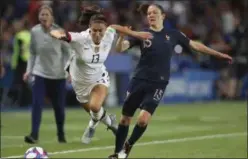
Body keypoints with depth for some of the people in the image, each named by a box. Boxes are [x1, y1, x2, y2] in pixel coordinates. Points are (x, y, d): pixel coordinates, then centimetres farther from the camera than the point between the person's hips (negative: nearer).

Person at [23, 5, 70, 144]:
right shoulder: (34, 32, -5)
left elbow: (67, 51, -2)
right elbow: (33, 53, 8)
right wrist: (29, 70, 2)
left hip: (58, 75, -1)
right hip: (40, 73, 1)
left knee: (59, 106, 5)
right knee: (37, 103, -14)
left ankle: (61, 134, 26)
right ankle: (34, 135, -16)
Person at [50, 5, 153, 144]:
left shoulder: (108, 37, -23)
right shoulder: (80, 39, -34)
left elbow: (115, 27, 1)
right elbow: (55, 32, -43)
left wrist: (136, 34, -1)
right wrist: (59, 34, -66)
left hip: (100, 78, 0)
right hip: (81, 81, 0)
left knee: (95, 107, -26)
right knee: (94, 112, 17)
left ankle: (93, 125, 10)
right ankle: (109, 120, 53)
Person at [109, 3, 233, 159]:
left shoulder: (173, 35, 5)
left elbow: (195, 45, 15)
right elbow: (120, 48, -10)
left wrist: (219, 54, 18)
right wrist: (122, 36, -31)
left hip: (158, 84, -1)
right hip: (139, 81, 1)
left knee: (143, 119, -16)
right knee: (125, 118, 5)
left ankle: (128, 146, 9)